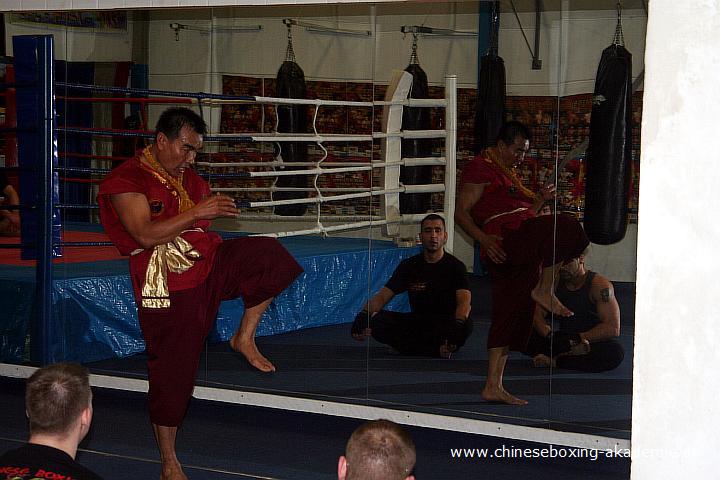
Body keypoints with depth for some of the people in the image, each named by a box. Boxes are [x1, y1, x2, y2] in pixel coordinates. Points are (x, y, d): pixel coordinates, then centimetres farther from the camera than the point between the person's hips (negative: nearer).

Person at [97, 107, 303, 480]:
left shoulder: (190, 178, 16)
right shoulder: (127, 180, -8)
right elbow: (145, 235, -22)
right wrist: (196, 212, -27)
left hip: (209, 266, 6)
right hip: (168, 286, -6)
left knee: (269, 254, -20)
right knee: (172, 369, 0)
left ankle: (244, 336, -3)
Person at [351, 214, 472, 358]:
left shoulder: (455, 266, -6)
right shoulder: (409, 265, 3)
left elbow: (464, 301, -22)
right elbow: (382, 296, -4)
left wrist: (458, 323, -46)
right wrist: (364, 315, -26)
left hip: (446, 324, -3)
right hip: (416, 322, 3)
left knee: (466, 325, -38)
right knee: (376, 321, -23)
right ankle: (437, 349, -24)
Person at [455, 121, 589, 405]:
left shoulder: (507, 174, 30)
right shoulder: (481, 168, -1)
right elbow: (461, 212, -8)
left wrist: (540, 199, 15)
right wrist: (483, 239, -22)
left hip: (518, 253, 10)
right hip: (506, 240, -10)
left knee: (510, 317, 6)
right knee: (567, 228, -26)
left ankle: (493, 387, 8)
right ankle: (545, 290, -15)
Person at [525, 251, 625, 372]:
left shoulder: (600, 285, -11)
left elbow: (613, 329, -20)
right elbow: (537, 315, -5)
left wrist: (578, 338, -27)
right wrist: (549, 335, -26)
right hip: (563, 341, 3)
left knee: (616, 352, -38)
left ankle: (555, 361, -30)